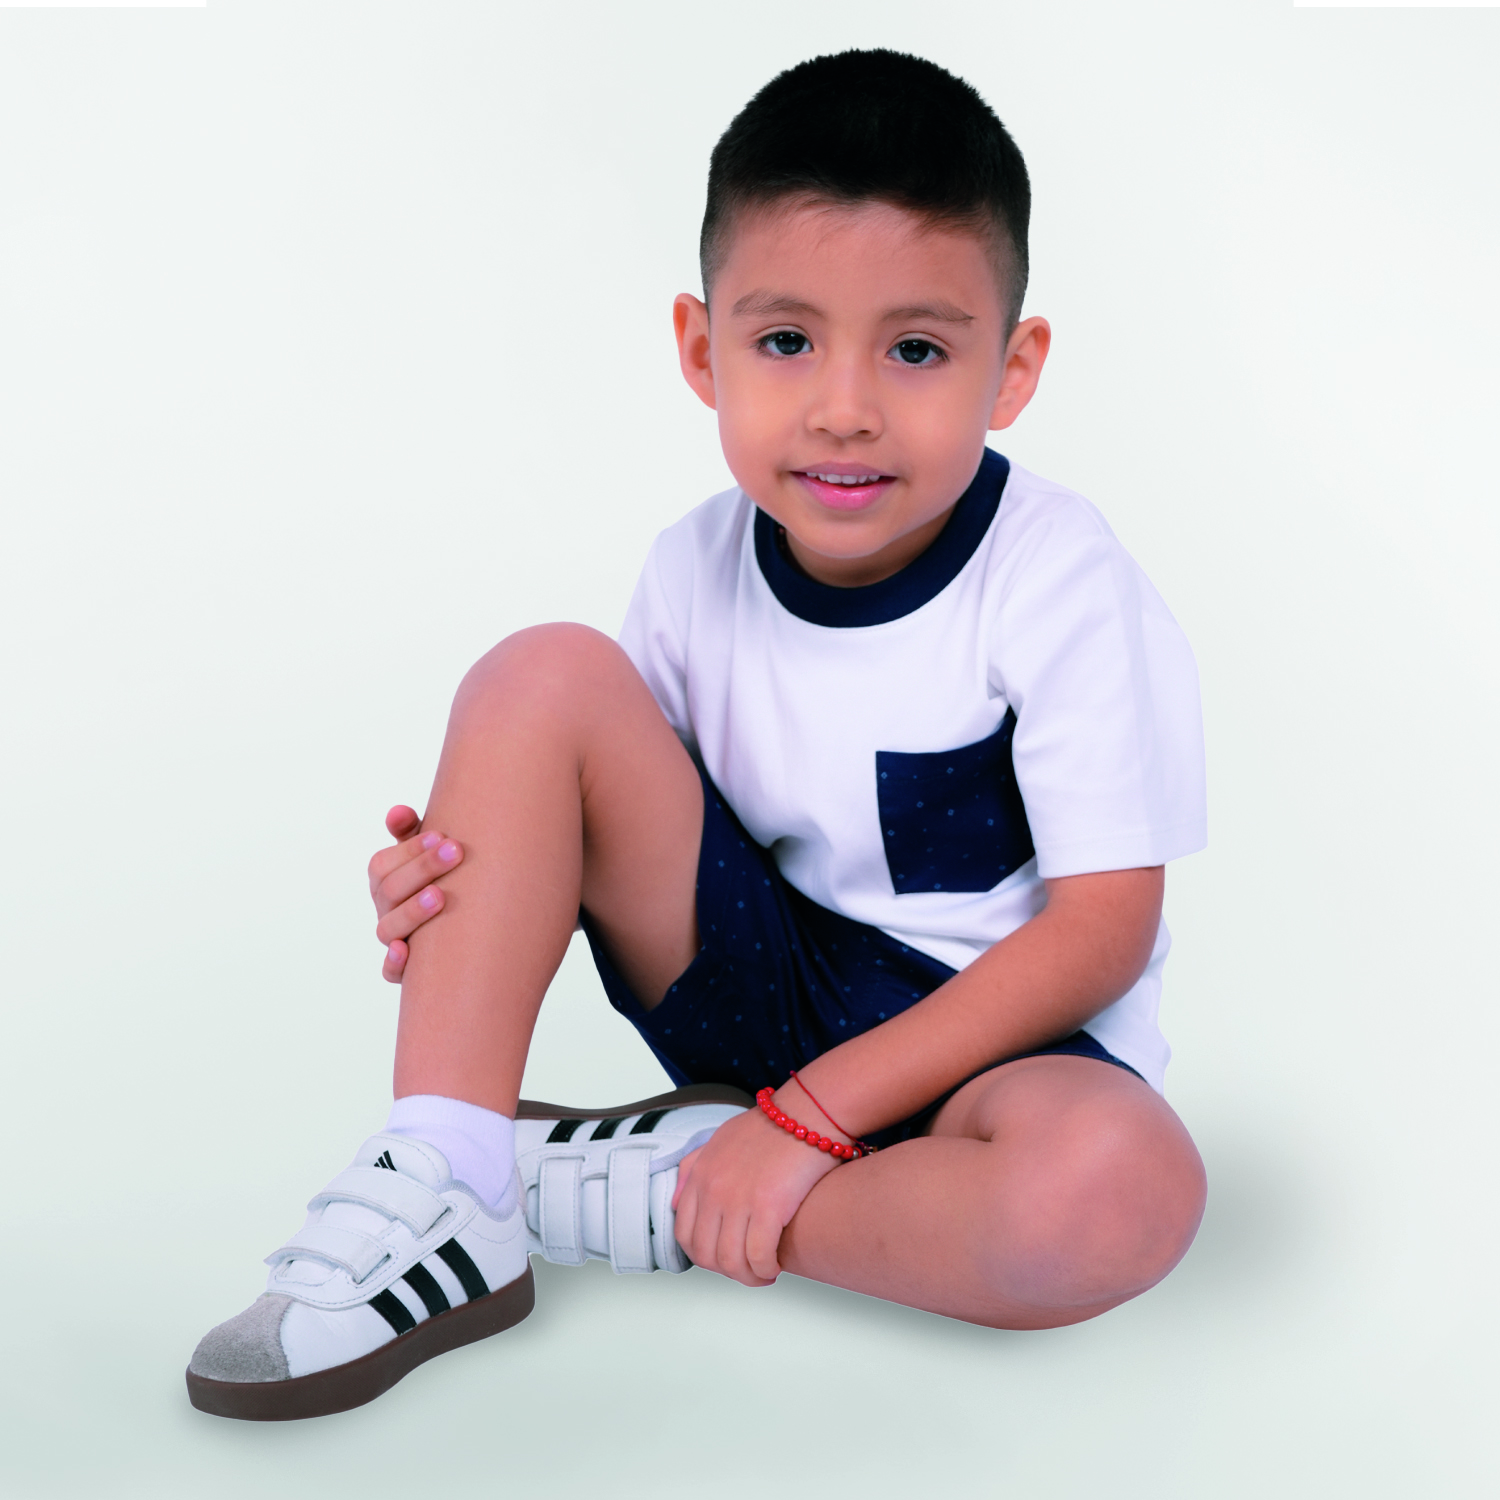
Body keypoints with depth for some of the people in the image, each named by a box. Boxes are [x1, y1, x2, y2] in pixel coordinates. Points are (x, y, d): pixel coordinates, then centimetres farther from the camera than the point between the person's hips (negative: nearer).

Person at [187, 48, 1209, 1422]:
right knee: (542, 677, -16)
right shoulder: (700, 568, -5)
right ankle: (443, 1193, -18)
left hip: (988, 1036, -3)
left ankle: (650, 1193, -19)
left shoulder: (1063, 587, -18)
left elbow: (1102, 930, -19)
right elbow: (614, 806, 6)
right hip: (762, 984, 4)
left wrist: (811, 1113, -23)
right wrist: (467, 876, -19)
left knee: (1127, 1188, -39)